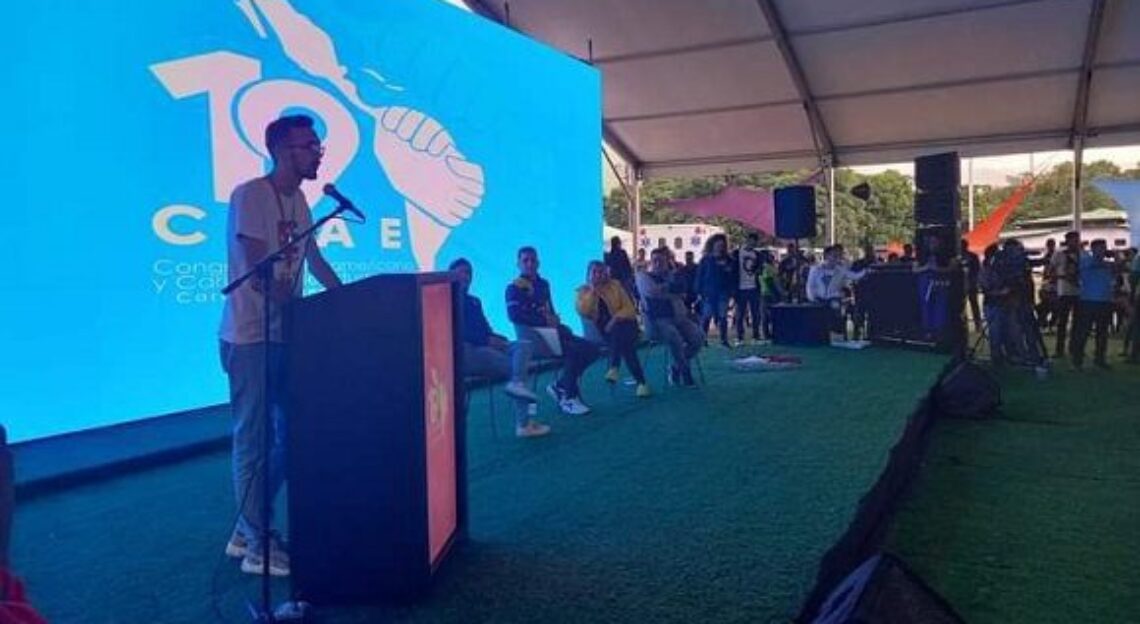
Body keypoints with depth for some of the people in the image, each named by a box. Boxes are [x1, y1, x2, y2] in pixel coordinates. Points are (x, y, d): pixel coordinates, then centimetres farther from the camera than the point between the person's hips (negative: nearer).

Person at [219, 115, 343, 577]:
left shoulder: (299, 200, 12)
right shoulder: (250, 196, -13)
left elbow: (314, 261, 22)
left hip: (286, 336, 9)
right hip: (250, 339, -9)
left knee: (290, 435, 14)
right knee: (254, 438, 0)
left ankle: (247, 530, 29)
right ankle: (257, 545, 12)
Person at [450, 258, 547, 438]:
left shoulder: (474, 301, 28)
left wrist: (497, 339, -2)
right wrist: (487, 339, -19)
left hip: (486, 347, 8)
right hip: (468, 351, -8)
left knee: (524, 345, -12)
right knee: (515, 366, -19)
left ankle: (517, 383, -33)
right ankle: (523, 423, -25)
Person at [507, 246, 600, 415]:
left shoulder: (543, 284, 21)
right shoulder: (514, 288, -1)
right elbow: (515, 315, -17)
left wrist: (555, 319, -1)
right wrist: (545, 321, -17)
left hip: (551, 332, 8)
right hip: (531, 336, -8)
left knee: (591, 349, -6)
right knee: (573, 350, -29)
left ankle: (560, 387, -3)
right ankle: (569, 398, -17)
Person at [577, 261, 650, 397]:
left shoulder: (615, 285, 3)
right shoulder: (583, 291, 6)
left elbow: (629, 309, -3)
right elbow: (582, 311, -13)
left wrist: (614, 319, -18)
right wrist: (593, 291, -14)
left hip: (622, 324, 0)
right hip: (601, 330, 0)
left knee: (617, 329, -36)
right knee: (624, 344, -29)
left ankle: (614, 367, -39)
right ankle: (641, 381, -27)